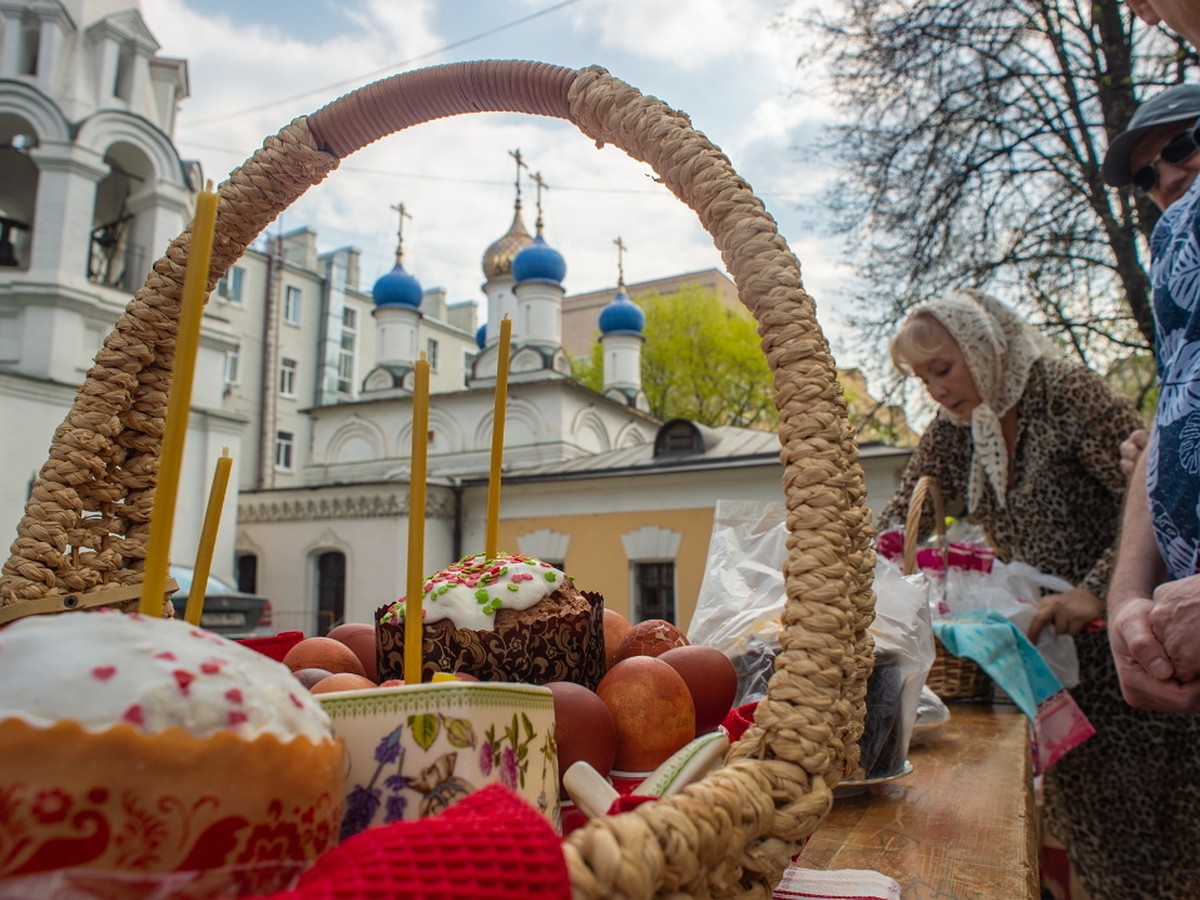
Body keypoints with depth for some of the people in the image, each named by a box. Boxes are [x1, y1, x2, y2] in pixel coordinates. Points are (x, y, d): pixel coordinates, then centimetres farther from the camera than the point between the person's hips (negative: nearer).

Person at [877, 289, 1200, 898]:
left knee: (1146, 799, 1)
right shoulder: (953, 431, 4)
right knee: (1076, 792, 12)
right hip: (1049, 641, 6)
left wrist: (1098, 589, -26)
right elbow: (901, 519, 6)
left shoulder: (1064, 391, -15)